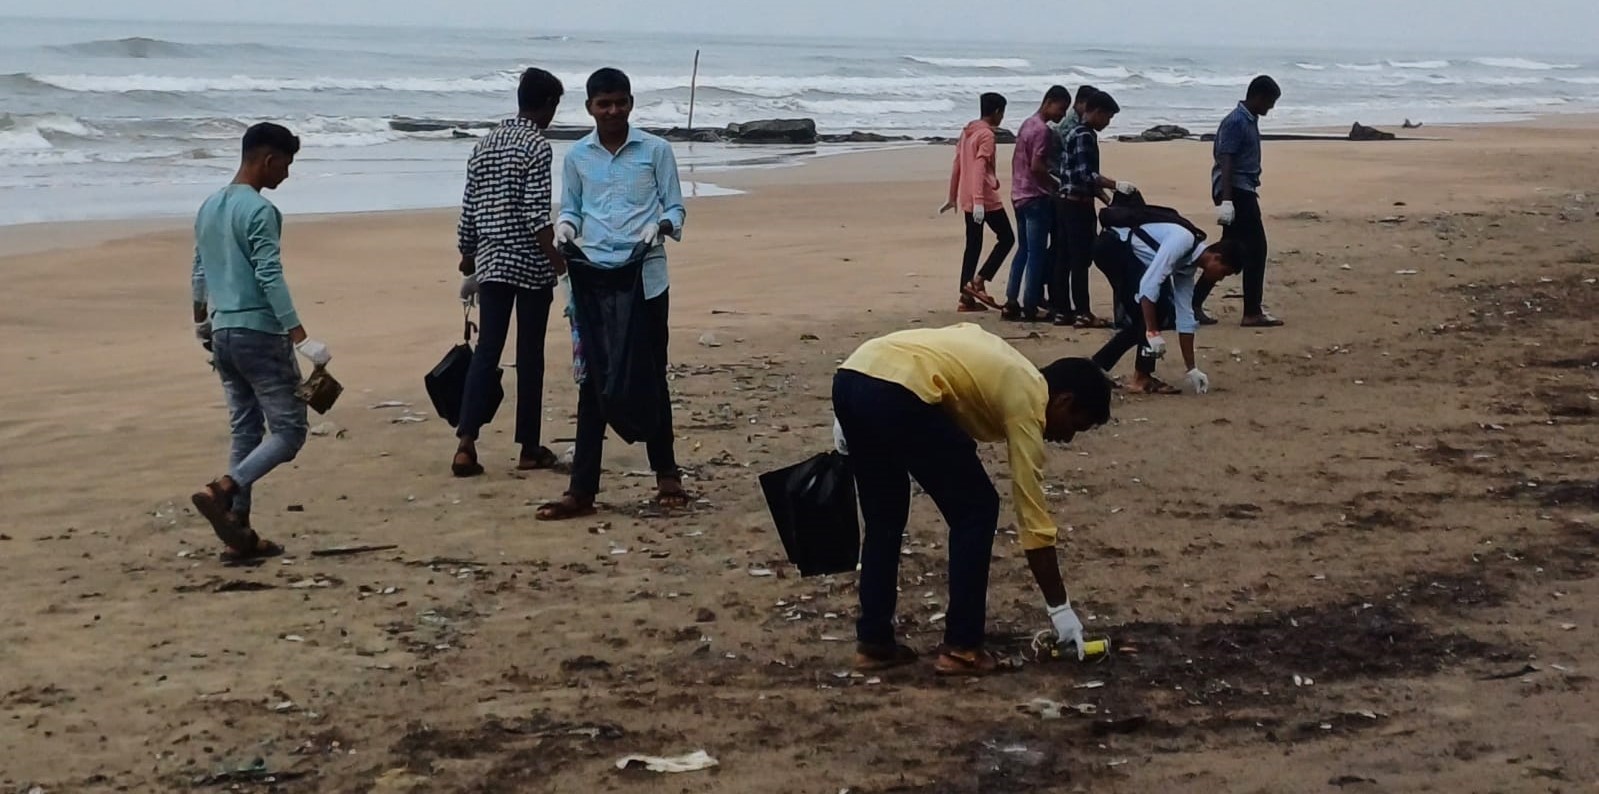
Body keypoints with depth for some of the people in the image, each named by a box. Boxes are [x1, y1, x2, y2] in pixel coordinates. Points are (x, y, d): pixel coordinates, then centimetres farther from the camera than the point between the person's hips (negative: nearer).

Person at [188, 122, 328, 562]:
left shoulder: (209, 207, 13)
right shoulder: (260, 211, -13)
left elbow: (199, 274, 22)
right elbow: (270, 278, -21)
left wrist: (202, 325, 36)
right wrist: (301, 338, -22)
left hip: (223, 333, 9)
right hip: (259, 333, -9)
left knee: (245, 431, 11)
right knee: (289, 429, -3)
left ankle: (239, 534, 8)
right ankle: (220, 492, -19)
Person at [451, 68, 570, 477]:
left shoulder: (485, 145, 11)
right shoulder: (537, 147, -10)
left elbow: (469, 210, 14)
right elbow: (536, 215, -18)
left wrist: (467, 256, 24)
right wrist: (559, 260, -17)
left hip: (490, 263, 6)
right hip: (530, 266, -6)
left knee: (486, 351, 4)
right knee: (529, 355, 3)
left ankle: (466, 443, -8)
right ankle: (530, 447, 10)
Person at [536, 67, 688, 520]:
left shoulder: (655, 150, 1)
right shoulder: (577, 156, 7)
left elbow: (675, 207, 4)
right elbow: (571, 208, 14)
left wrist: (660, 227, -18)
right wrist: (564, 227, -8)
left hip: (645, 278, -2)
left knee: (650, 376, 6)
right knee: (593, 382, 1)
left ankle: (666, 474, 21)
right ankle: (582, 490, 1)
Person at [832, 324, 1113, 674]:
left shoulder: (1009, 369, 30)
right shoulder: (1026, 403, 8)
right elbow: (1033, 517, 9)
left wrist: (852, 423, 25)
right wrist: (1060, 608, 14)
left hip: (850, 378, 9)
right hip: (896, 393, -9)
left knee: (883, 520, 22)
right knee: (976, 511, 7)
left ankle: (873, 642, 23)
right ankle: (961, 648, 9)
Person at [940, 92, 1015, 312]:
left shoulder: (967, 131, 14)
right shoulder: (986, 135, -12)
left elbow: (957, 166, 18)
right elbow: (979, 168, -21)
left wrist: (953, 197, 24)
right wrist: (979, 201, -27)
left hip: (968, 200, 9)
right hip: (986, 198, -9)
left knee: (973, 246, 9)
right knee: (1007, 238, 2)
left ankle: (966, 297, 6)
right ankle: (978, 281, -8)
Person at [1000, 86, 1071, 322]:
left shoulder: (1028, 124, 14)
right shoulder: (1042, 130, -15)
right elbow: (1037, 166, -22)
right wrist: (1058, 187, -11)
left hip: (1019, 195, 10)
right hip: (1036, 197, -10)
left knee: (1023, 250, 14)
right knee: (1037, 253, -4)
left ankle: (1011, 303, 14)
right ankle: (1029, 307, -3)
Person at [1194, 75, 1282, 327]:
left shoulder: (1249, 121, 16)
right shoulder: (1236, 122, -14)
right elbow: (1226, 162, -21)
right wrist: (1226, 201, -27)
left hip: (1244, 192, 10)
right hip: (1236, 193, -10)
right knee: (1255, 249, -7)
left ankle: (1195, 302, 12)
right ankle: (1252, 312, -2)